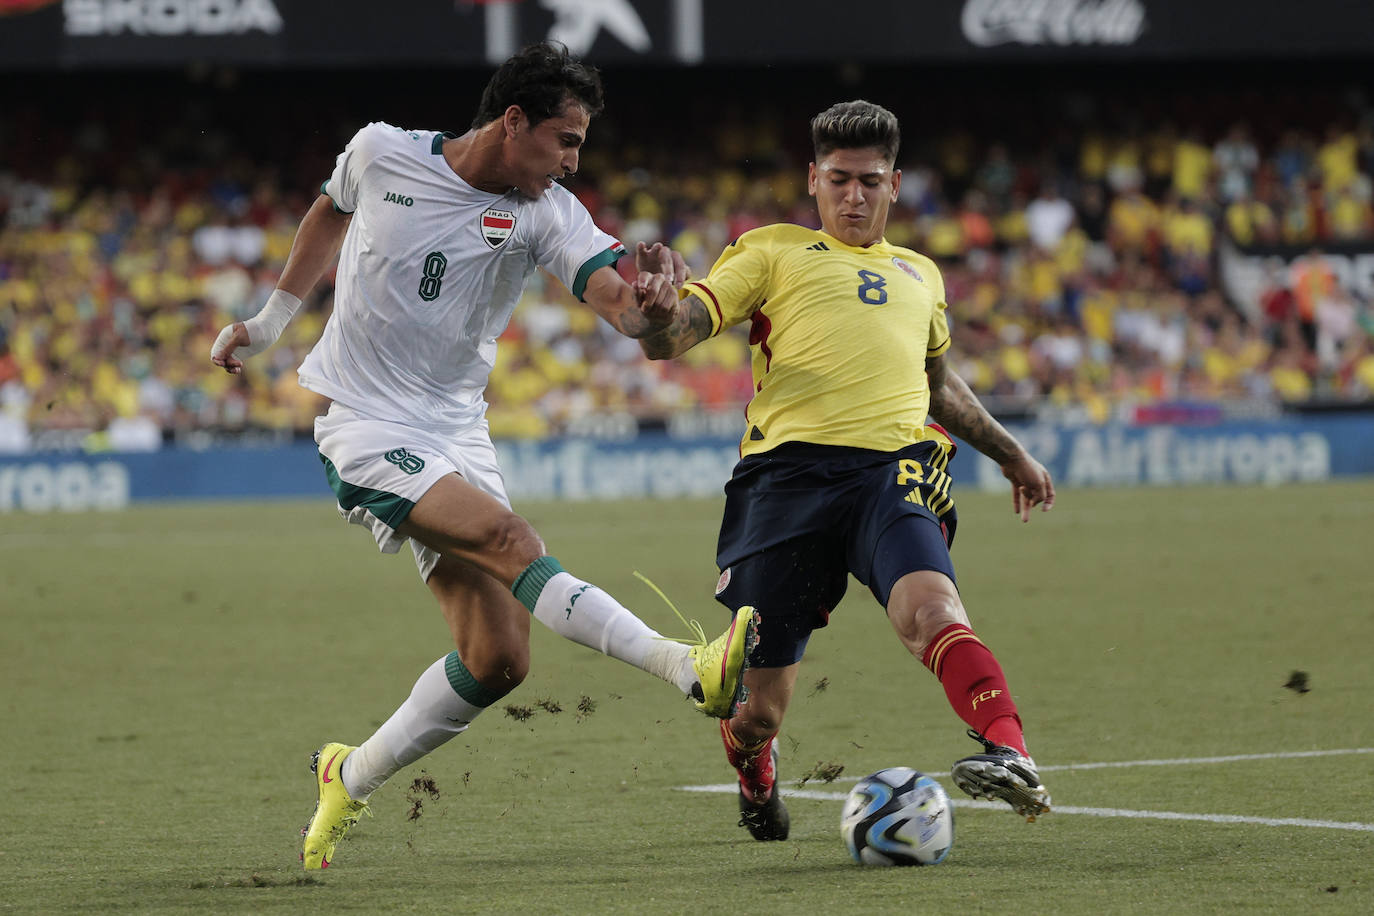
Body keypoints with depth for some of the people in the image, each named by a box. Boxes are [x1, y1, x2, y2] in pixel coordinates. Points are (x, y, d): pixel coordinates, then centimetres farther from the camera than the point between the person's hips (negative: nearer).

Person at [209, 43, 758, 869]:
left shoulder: (547, 213, -6)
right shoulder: (380, 155, -6)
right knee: (510, 539, -28)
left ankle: (351, 779, 17)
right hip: (365, 426, -4)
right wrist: (271, 320, 26)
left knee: (499, 659, -3)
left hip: (457, 431, 4)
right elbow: (331, 213, 17)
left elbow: (620, 304, -21)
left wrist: (651, 301, -44)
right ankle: (690, 667, -40)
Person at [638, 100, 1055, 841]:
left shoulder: (919, 275, 30)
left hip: (892, 470, 2)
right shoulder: (773, 252, 17)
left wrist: (1010, 453, 49)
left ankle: (1010, 756, -49)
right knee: (760, 709, 1)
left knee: (931, 608, -33)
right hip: (789, 469, -2)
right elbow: (667, 339, 6)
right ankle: (754, 777, 36)